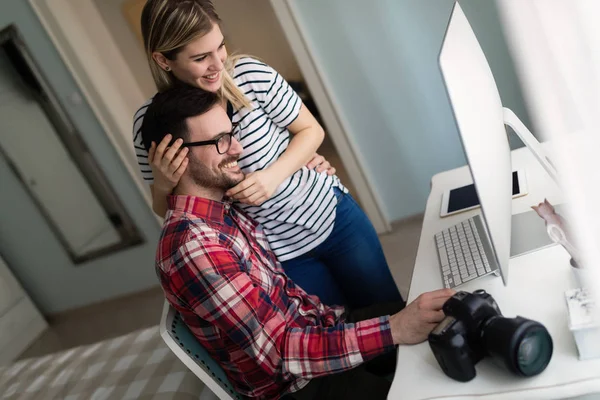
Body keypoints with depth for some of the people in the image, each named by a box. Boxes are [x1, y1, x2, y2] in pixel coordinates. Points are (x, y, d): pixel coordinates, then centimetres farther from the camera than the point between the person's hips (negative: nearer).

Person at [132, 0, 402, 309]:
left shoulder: (250, 74, -17)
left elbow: (311, 130, -5)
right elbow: (166, 211, -1)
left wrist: (274, 175, -23)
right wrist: (162, 184, -24)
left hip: (331, 213, 1)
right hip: (275, 253, 0)